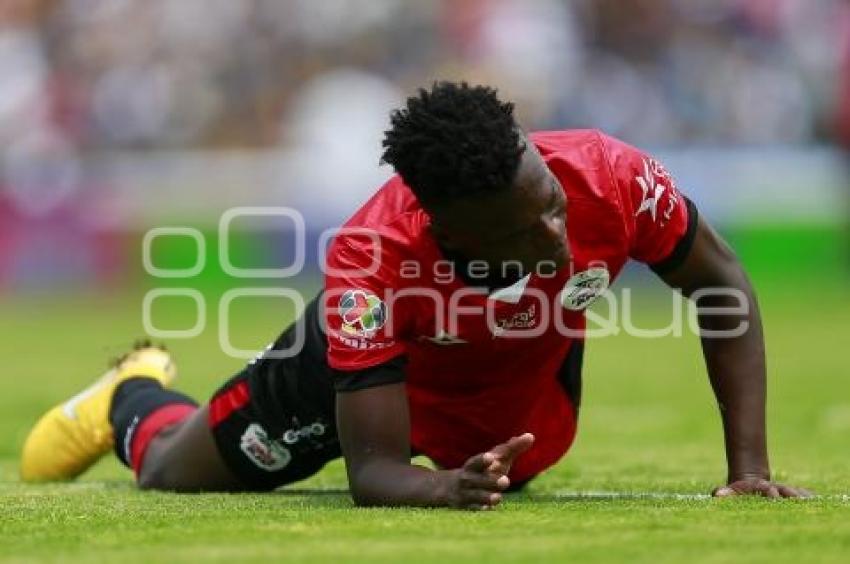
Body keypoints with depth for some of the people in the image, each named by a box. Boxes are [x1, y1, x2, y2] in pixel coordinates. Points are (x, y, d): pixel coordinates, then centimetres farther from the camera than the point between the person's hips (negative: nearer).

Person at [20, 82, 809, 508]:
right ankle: (133, 396, 49)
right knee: (172, 472, 16)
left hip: (528, 373, 3)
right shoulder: (371, 260, -46)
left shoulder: (609, 176, -41)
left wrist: (748, 467, -27)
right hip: (380, 354, -3)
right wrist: (444, 488, -67)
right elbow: (374, 474, -43)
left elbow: (722, 285, -21)